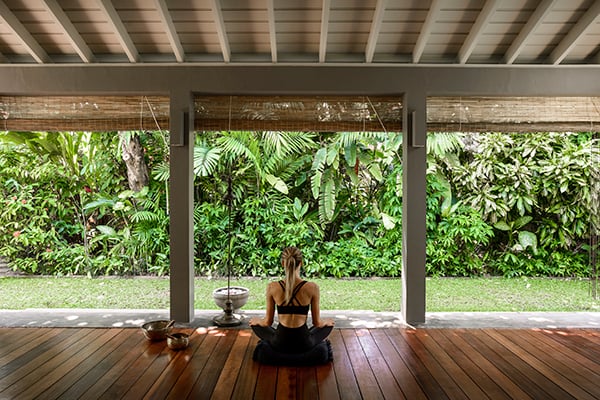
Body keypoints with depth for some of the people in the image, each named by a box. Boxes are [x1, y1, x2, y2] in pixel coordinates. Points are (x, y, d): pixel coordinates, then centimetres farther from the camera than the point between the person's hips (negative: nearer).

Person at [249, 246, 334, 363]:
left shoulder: (272, 287, -11)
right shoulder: (312, 287, -13)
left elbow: (268, 322, -1)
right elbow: (317, 323, -3)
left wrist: (257, 320, 23)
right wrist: (325, 322, 21)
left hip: (280, 344, 0)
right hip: (304, 345, 0)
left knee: (254, 322, 30)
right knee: (329, 323, 31)